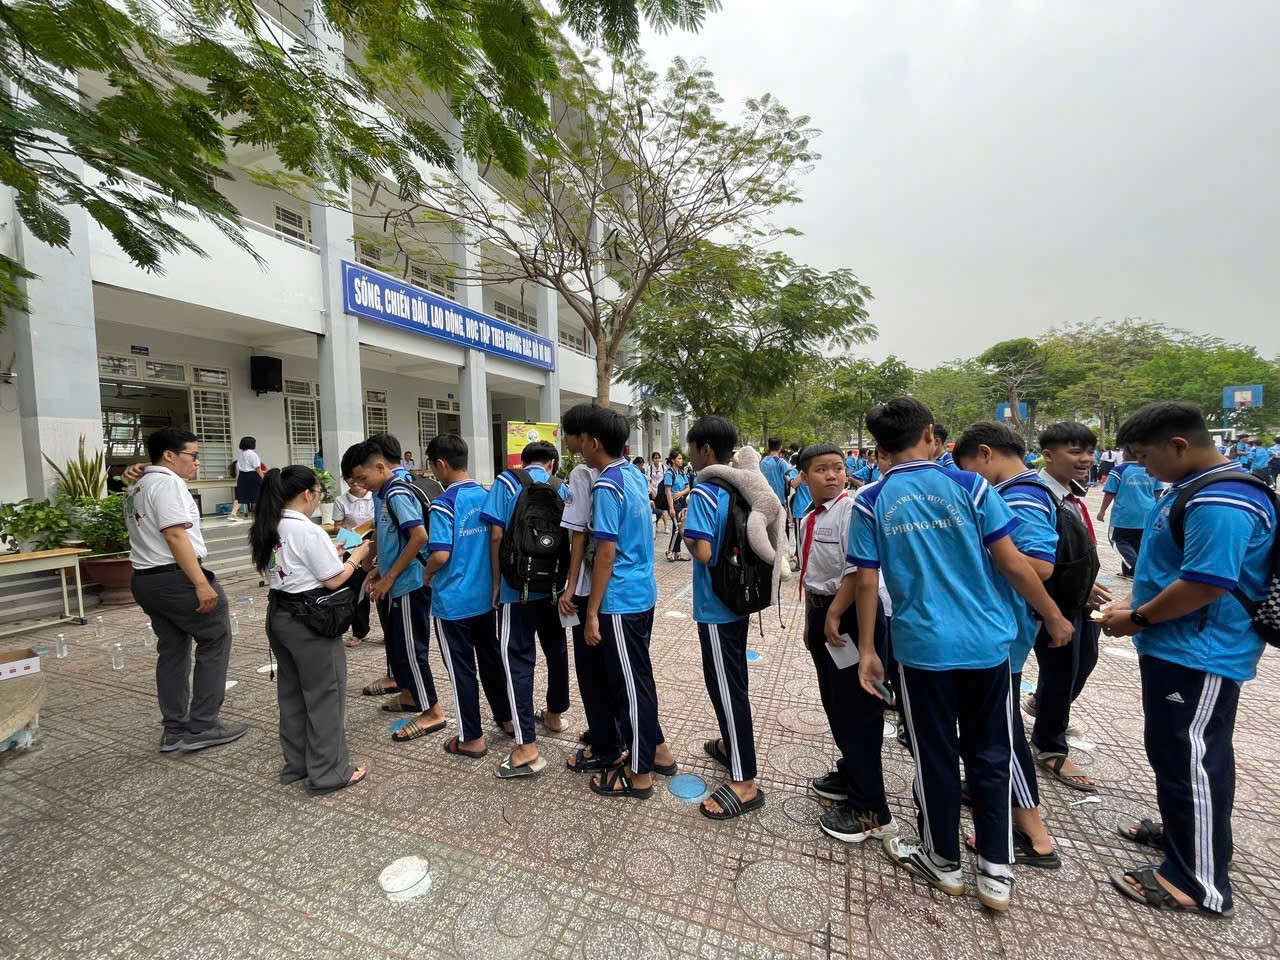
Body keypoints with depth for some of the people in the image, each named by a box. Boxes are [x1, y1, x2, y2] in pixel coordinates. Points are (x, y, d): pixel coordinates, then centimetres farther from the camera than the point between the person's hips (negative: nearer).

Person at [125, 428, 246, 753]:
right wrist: (201, 583, -26)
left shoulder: (137, 486, 18)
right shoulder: (167, 482, -14)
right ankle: (202, 726, 5)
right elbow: (175, 535, -23)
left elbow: (148, 533, 22)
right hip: (175, 578, -10)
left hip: (144, 578, 10)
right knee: (215, 641, 2)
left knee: (172, 651, 15)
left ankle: (175, 731, 21)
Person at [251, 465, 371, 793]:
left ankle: (296, 763, 35)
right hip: (309, 621, -9)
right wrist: (356, 556, -2)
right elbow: (334, 580, -16)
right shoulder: (309, 532, -21)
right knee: (325, 694, 5)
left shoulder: (267, 530, 4)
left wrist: (332, 552, 12)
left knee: (291, 691, 20)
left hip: (279, 616, 9)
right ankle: (329, 772, 17)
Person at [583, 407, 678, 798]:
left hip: (621, 600, -9)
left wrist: (592, 611, -15)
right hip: (643, 593, 9)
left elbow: (606, 554, -21)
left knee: (630, 683, 5)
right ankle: (658, 750, 36)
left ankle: (640, 774, 22)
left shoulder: (606, 486, -19)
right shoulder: (635, 475, 6)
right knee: (638, 677, 21)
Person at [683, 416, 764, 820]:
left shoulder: (703, 492, -20)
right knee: (730, 681, 22)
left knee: (726, 687, 1)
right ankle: (732, 745, 40)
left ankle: (744, 783, 12)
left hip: (716, 606, -9)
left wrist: (687, 536, -9)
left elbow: (703, 551, -27)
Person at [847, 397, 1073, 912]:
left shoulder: (871, 502, -7)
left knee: (936, 756, 15)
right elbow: (1012, 564, -5)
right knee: (989, 754, 18)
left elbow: (867, 583, -7)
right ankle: (996, 872, 30)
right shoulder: (969, 486, -6)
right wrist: (1054, 617, 11)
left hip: (922, 647, -1)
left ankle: (944, 861, 34)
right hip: (986, 642, 1)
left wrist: (867, 650, 3)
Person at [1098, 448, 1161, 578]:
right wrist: (1153, 508, 25)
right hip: (1146, 515, 5)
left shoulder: (1119, 470, -12)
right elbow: (1157, 493, 10)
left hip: (1125, 514, -5)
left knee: (1119, 540, 8)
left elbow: (1110, 493, -10)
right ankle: (1128, 571, 21)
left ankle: (1135, 567, -9)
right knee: (1137, 543, 14)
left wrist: (1102, 511, -1)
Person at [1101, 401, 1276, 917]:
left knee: (1188, 760, 2)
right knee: (1186, 754, 23)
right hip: (1182, 650, 10)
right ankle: (1189, 832, 42)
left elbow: (1207, 583, -26)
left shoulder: (1220, 504, -23)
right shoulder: (1196, 488, 10)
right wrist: (1135, 602, 9)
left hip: (1199, 656, -10)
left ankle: (1199, 882, 17)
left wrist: (1137, 619, -15)